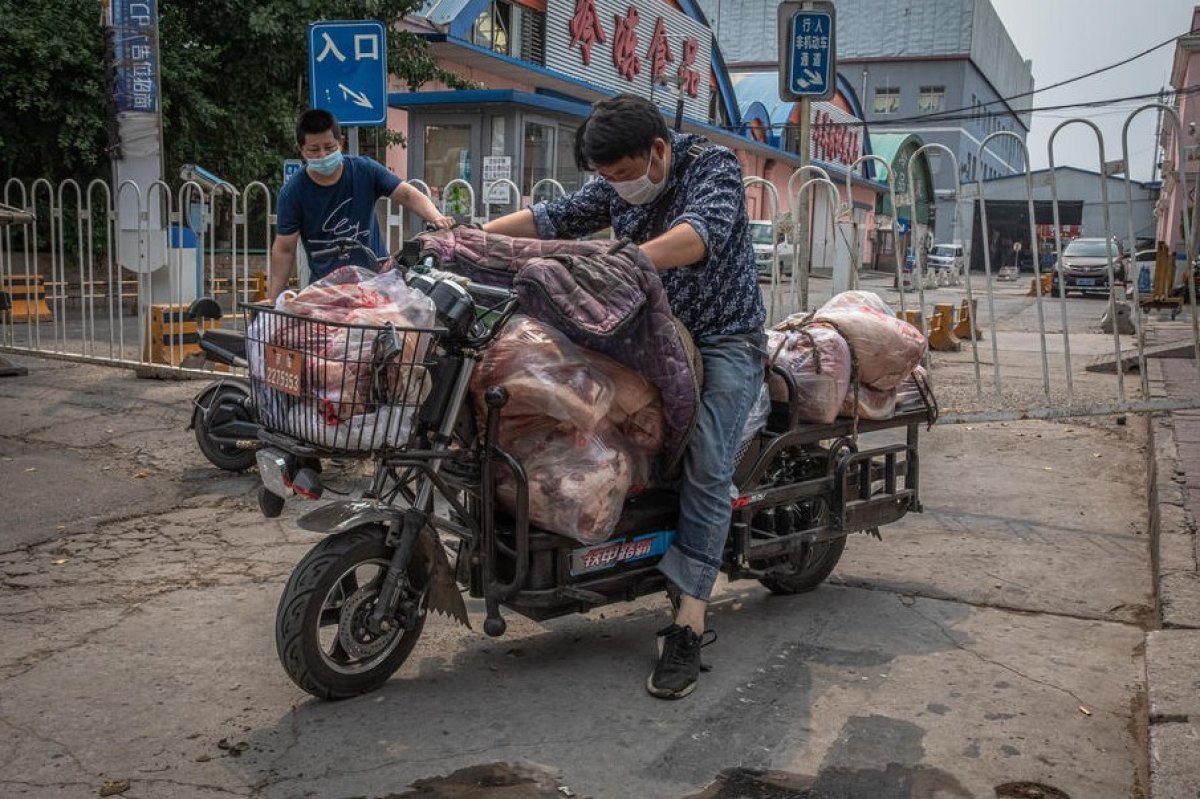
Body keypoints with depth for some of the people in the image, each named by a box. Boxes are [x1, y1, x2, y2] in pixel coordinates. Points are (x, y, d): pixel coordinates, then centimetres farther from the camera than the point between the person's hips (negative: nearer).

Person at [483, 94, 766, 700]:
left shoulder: (713, 167, -13)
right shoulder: (617, 187, 7)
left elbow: (698, 234, -32)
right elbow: (552, 218, 0)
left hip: (723, 339, -6)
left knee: (705, 473, -17)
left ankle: (688, 627, -18)